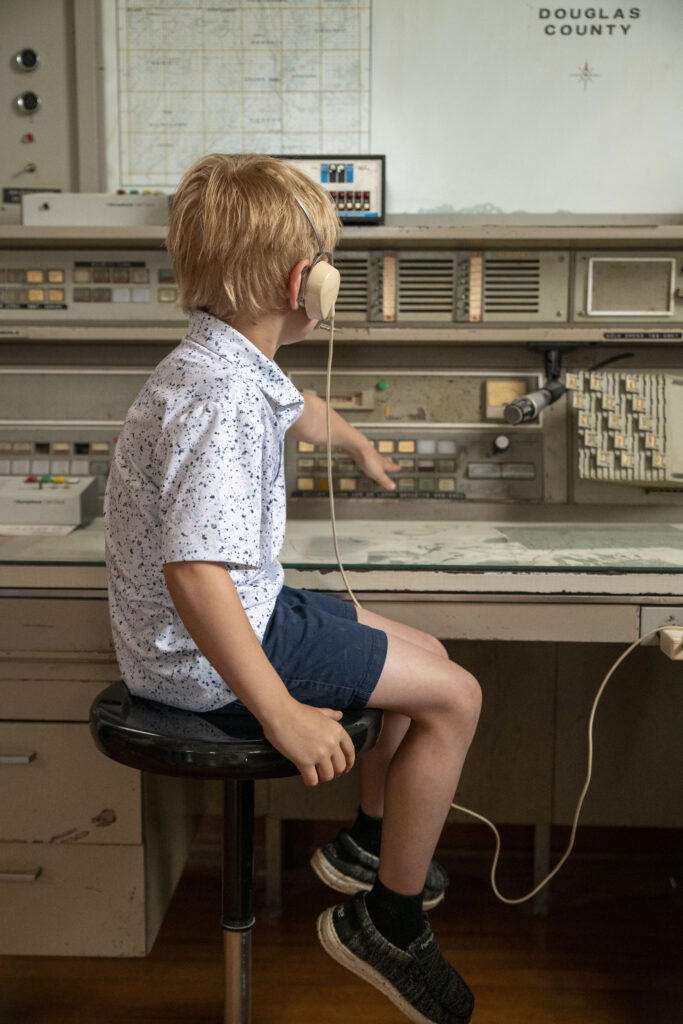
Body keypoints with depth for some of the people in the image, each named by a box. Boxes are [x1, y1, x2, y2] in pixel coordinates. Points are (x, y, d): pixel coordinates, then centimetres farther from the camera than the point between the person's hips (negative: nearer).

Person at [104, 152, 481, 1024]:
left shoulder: (237, 364, 5)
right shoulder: (223, 395, -29)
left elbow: (295, 409, 30)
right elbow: (194, 572, -36)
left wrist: (357, 445, 50)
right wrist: (282, 716, -31)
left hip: (246, 608, 10)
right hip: (206, 651, -10)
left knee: (423, 654, 19)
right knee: (453, 696, -6)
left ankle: (367, 843, 35)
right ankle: (388, 923, 10)